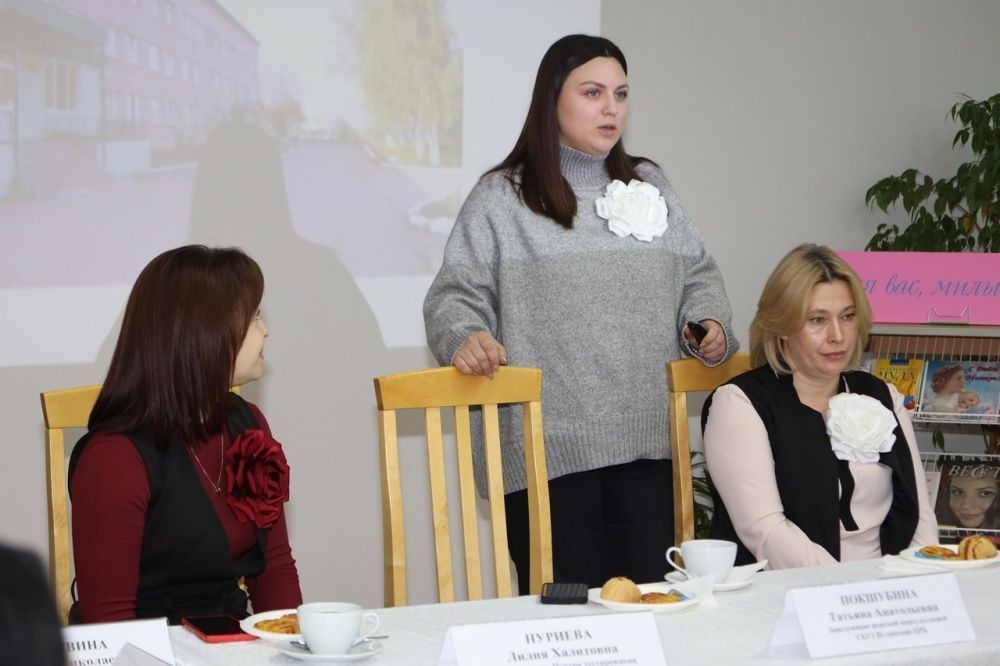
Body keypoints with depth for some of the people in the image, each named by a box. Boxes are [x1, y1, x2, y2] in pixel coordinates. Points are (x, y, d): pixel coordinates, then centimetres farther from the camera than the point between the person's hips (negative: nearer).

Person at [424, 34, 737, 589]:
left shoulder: (651, 187, 17)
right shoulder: (501, 198, 3)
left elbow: (698, 274, 24)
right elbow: (457, 295, 0)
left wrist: (709, 323, 5)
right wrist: (465, 338, -20)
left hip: (646, 444, 4)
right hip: (550, 452, -4)